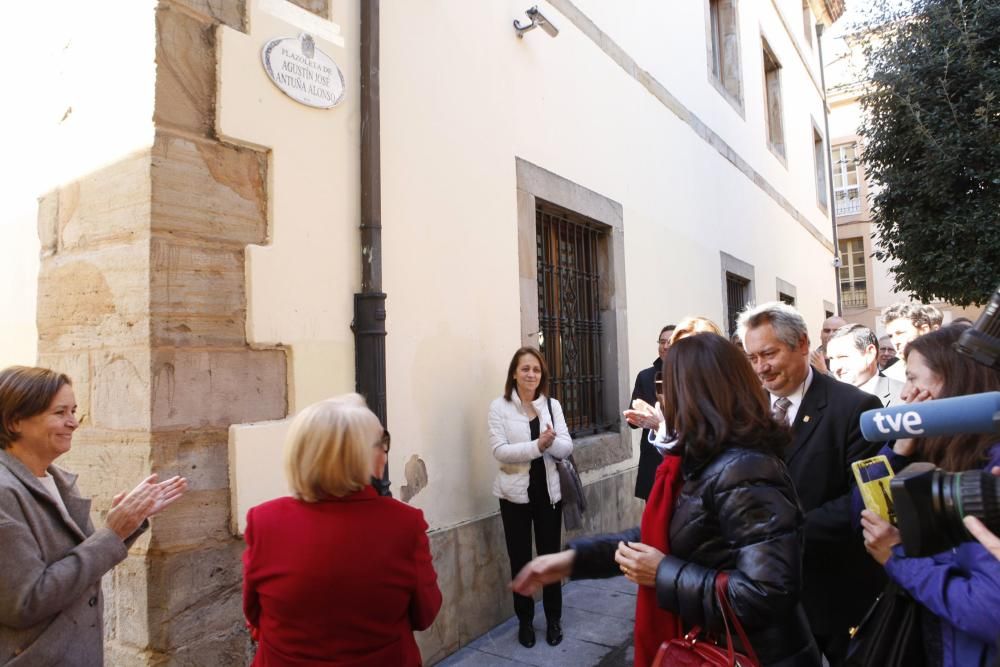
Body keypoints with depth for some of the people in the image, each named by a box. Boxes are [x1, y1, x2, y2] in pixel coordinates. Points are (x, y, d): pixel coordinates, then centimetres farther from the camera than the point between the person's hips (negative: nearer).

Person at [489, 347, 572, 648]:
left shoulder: (552, 405, 3)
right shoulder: (499, 407, -7)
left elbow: (566, 448, -4)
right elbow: (500, 450, -17)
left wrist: (551, 441, -26)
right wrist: (537, 445, -27)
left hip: (548, 490, 2)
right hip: (516, 493, -2)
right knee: (520, 558, 10)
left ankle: (554, 618, 30)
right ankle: (525, 621, 28)